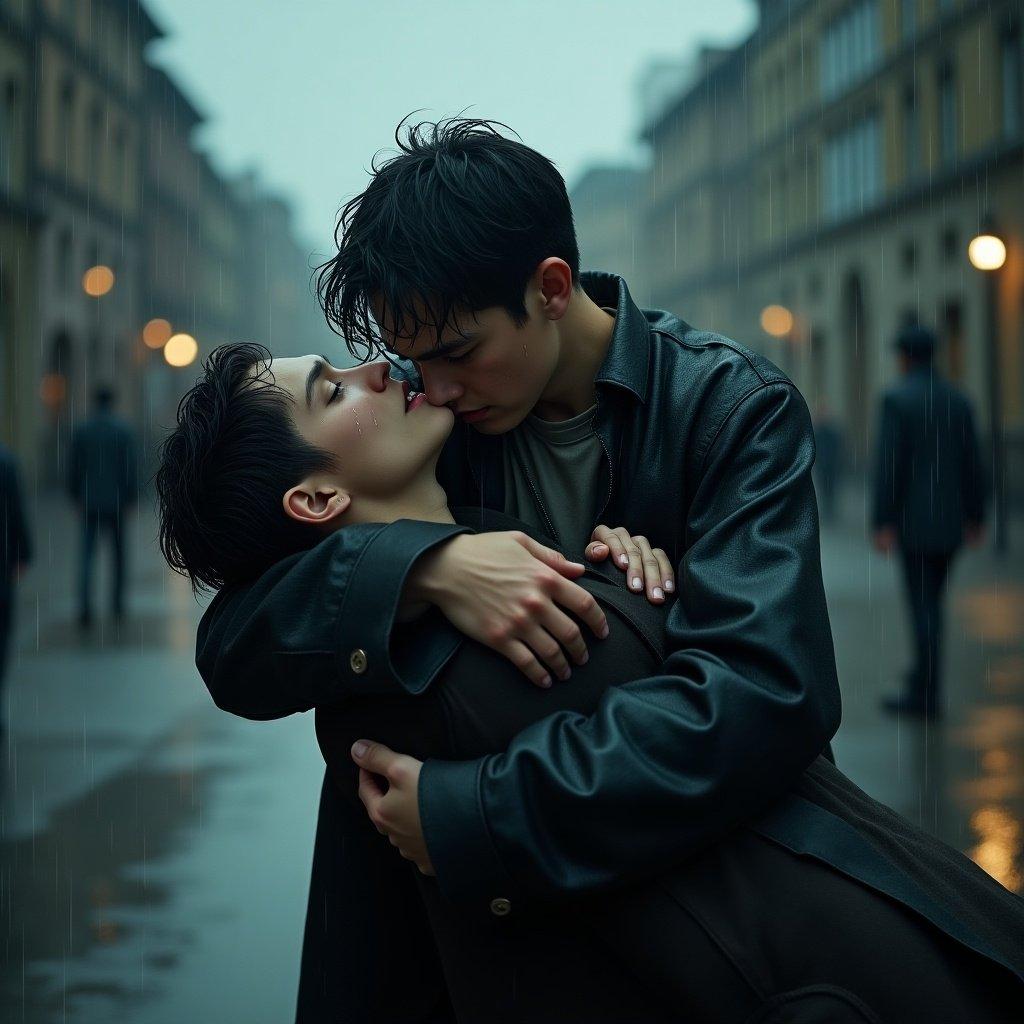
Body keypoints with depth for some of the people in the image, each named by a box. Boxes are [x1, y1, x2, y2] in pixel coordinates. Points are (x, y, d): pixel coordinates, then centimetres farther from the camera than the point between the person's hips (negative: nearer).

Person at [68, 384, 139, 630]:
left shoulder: (81, 430, -1)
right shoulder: (124, 430, -6)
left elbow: (73, 468, 3)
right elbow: (131, 468, -10)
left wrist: (76, 498, 12)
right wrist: (131, 499, -4)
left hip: (90, 502, 1)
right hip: (116, 502, -1)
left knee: (87, 557, 0)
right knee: (119, 552, 14)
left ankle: (85, 607, -15)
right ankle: (117, 605, 22)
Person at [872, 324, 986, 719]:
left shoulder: (895, 399, -11)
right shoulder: (958, 399, 7)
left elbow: (888, 465, -16)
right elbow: (972, 464, 8)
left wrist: (883, 523, -15)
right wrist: (975, 518, 14)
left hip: (913, 520, -6)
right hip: (950, 521, 6)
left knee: (924, 605, -4)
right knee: (931, 600, 18)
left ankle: (927, 695, -2)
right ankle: (924, 675, 26)